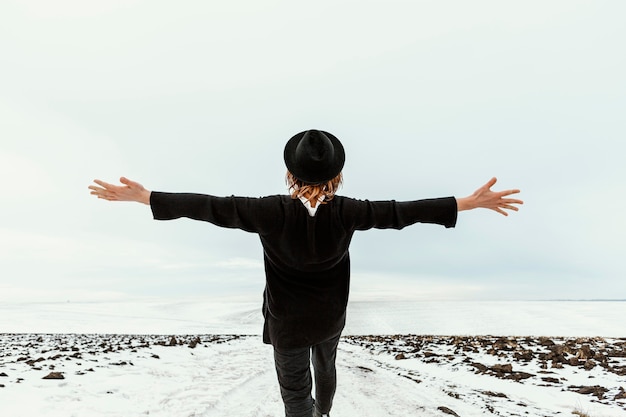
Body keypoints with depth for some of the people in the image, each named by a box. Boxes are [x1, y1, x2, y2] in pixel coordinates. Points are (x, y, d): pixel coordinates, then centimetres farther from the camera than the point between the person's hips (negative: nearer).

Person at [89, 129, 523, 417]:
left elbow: (213, 207, -26)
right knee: (326, 365, 32)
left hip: (287, 322, -3)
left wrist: (144, 196, -17)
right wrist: (470, 202, -11)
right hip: (331, 316, 4)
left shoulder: (273, 212, -29)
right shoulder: (346, 212, -23)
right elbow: (400, 212, -20)